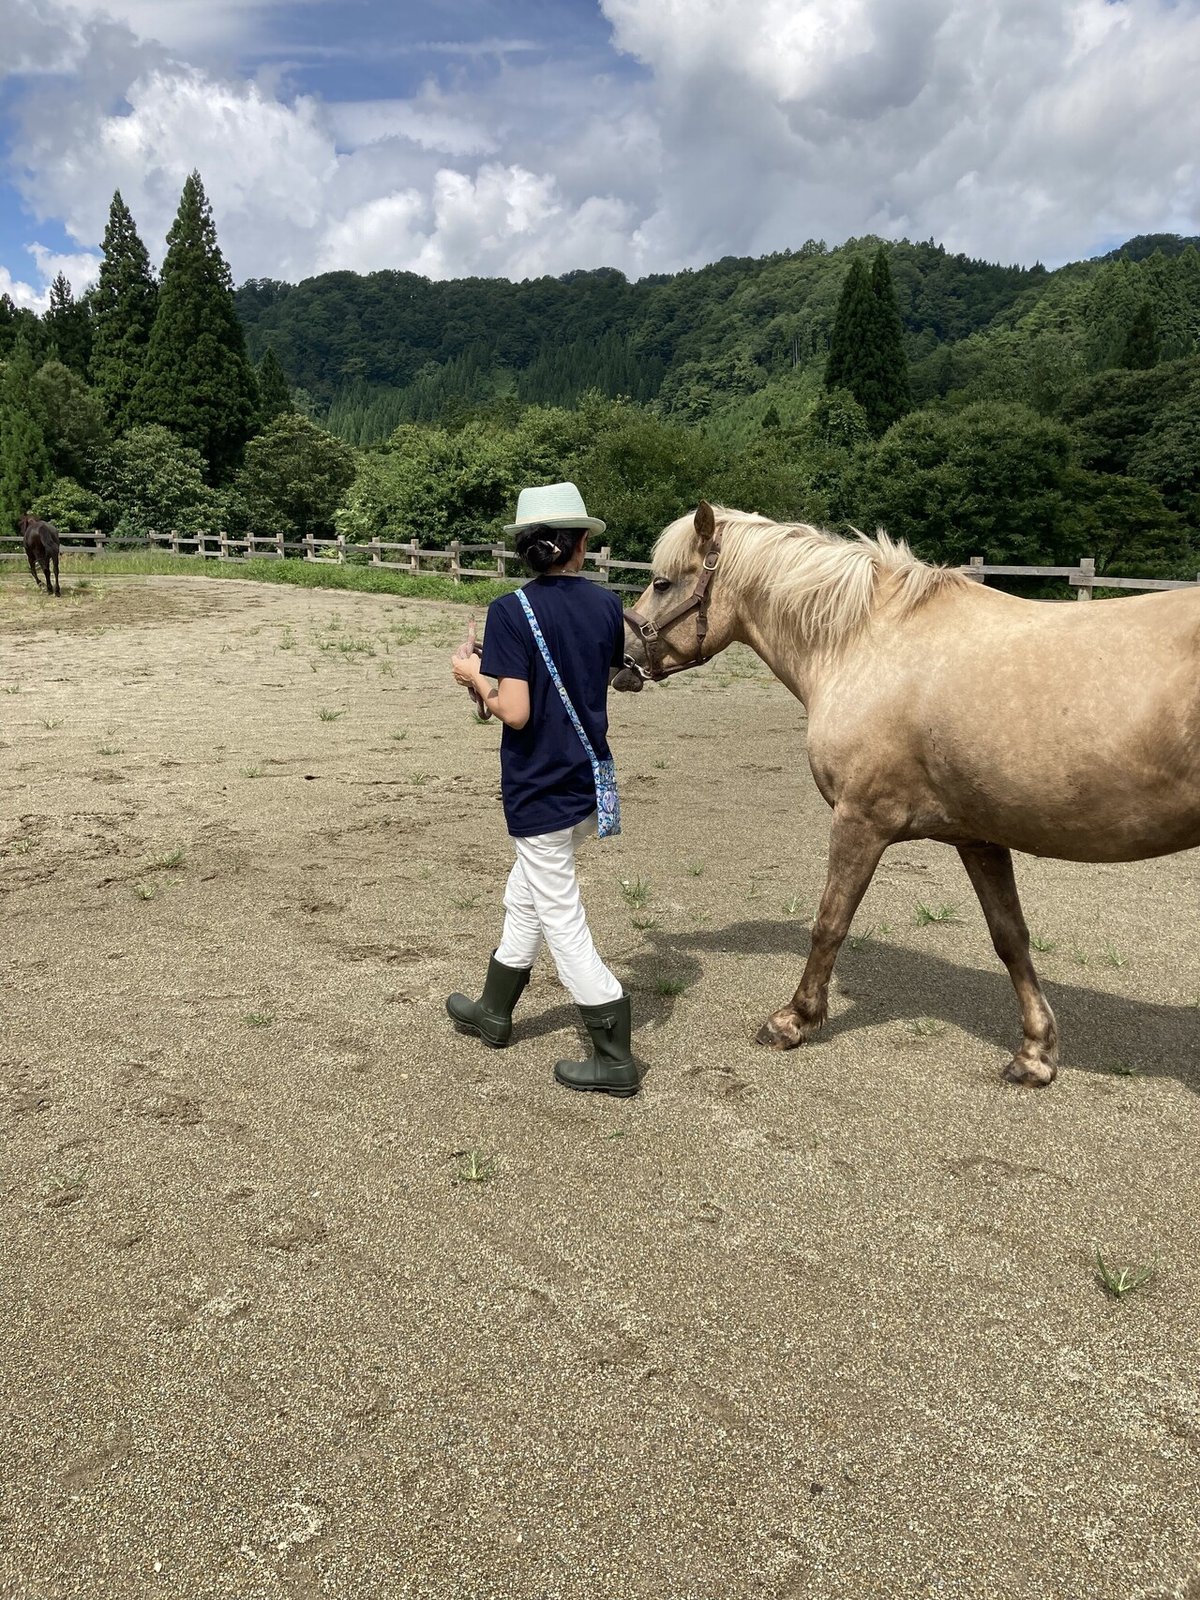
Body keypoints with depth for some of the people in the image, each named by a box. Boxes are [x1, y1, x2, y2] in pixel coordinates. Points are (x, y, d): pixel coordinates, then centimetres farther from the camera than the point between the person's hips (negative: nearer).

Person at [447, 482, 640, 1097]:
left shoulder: (511, 612, -17)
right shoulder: (606, 605, -1)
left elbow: (515, 711, -23)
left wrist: (474, 673, -5)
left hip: (540, 792, -7)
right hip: (590, 783, 7)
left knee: (562, 922, 4)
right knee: (524, 899, 24)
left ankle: (615, 1058, 10)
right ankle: (494, 1010, 41)